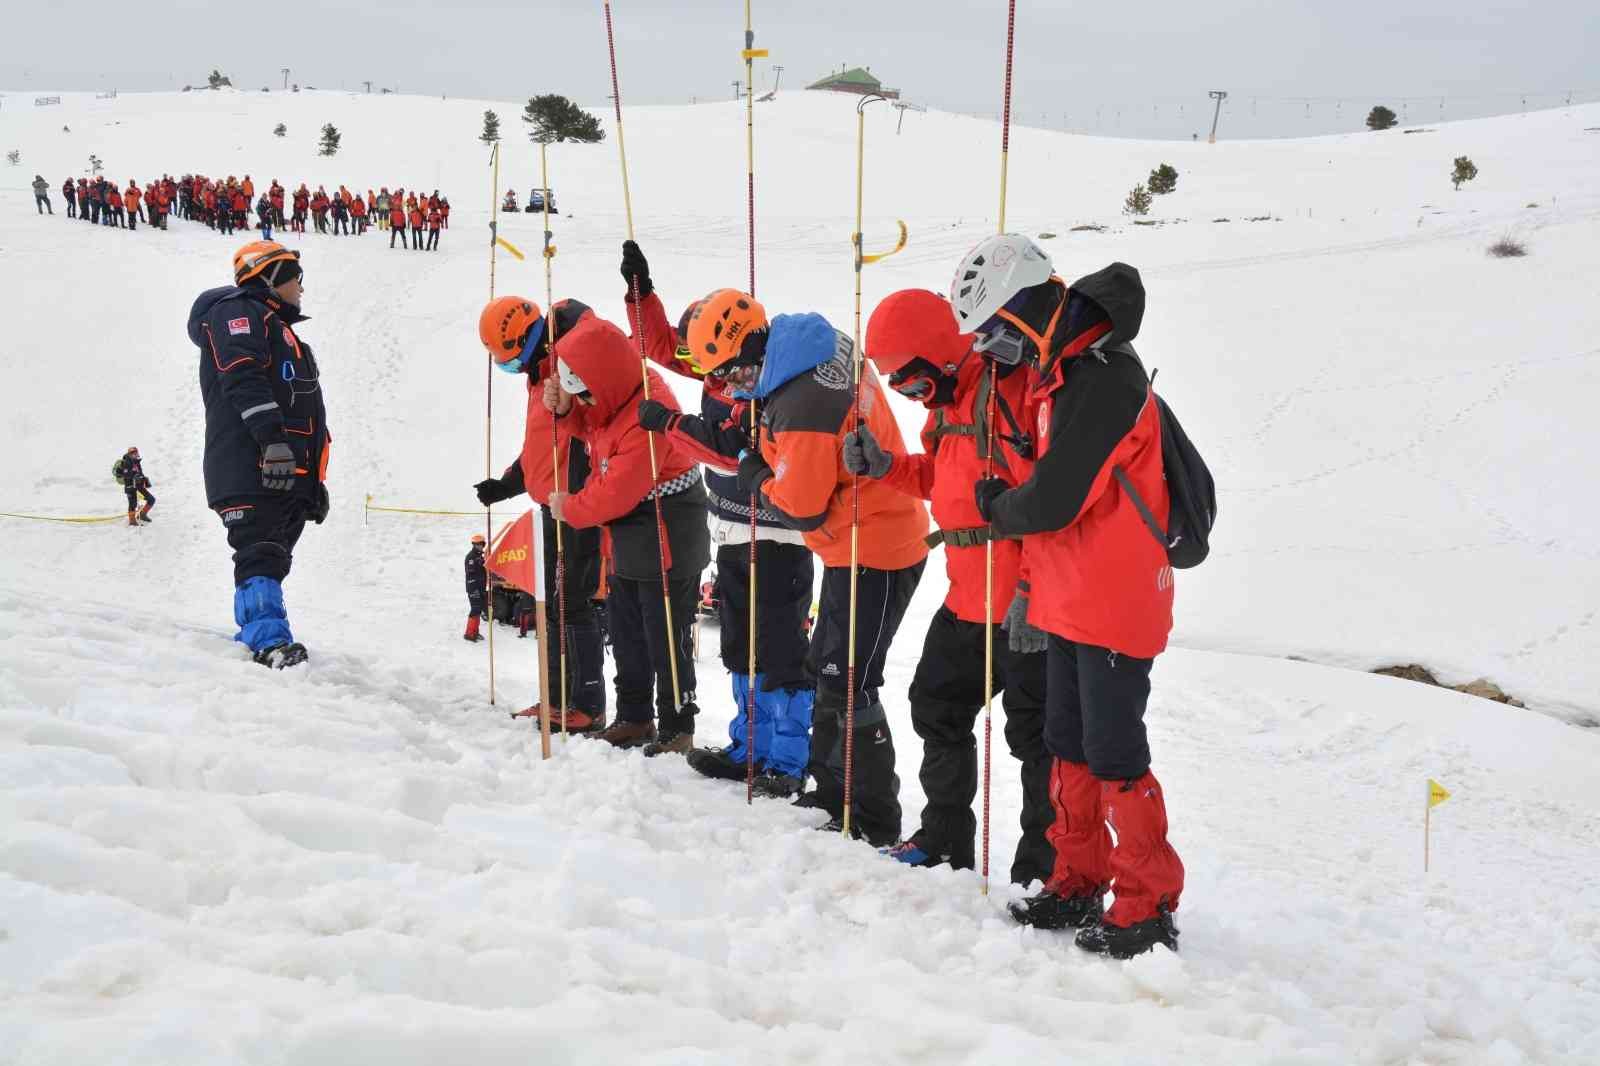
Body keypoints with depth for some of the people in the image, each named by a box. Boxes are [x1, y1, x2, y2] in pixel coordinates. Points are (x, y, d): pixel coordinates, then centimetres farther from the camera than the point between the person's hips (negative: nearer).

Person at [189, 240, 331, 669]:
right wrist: (272, 438, -28)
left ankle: (251, 642, 8)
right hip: (252, 470, -10)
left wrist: (316, 481, 28)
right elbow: (242, 377, -16)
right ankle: (270, 642, -31)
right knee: (261, 556, -20)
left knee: (271, 560, 7)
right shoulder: (238, 312, 2)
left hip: (288, 477, 10)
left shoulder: (279, 329, 34)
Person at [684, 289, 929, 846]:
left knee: (846, 686, -5)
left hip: (872, 553, -11)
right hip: (872, 539, 11)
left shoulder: (802, 404, -28)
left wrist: (757, 479, -4)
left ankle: (875, 822, 4)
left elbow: (801, 508, -22)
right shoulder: (825, 346, 3)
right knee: (827, 667, 19)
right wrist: (765, 456, 3)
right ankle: (833, 792, 31)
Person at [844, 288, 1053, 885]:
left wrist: (1033, 590, -25)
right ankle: (945, 839, 35)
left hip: (1021, 606, -10)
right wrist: (883, 466, 8)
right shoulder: (947, 400, 13)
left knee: (1035, 733, -1)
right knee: (936, 707, 20)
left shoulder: (1007, 388, -19)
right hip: (967, 598, 10)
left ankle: (1044, 867, 10)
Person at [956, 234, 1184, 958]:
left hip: (1114, 605, -10)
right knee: (1068, 744, 16)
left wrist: (998, 511, -5)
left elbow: (1054, 499, -24)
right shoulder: (1066, 370, 10)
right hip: (1071, 599, 10)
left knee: (1114, 755, -2)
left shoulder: (1101, 379, -23)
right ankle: (1079, 883, 28)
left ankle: (1148, 906, 8)